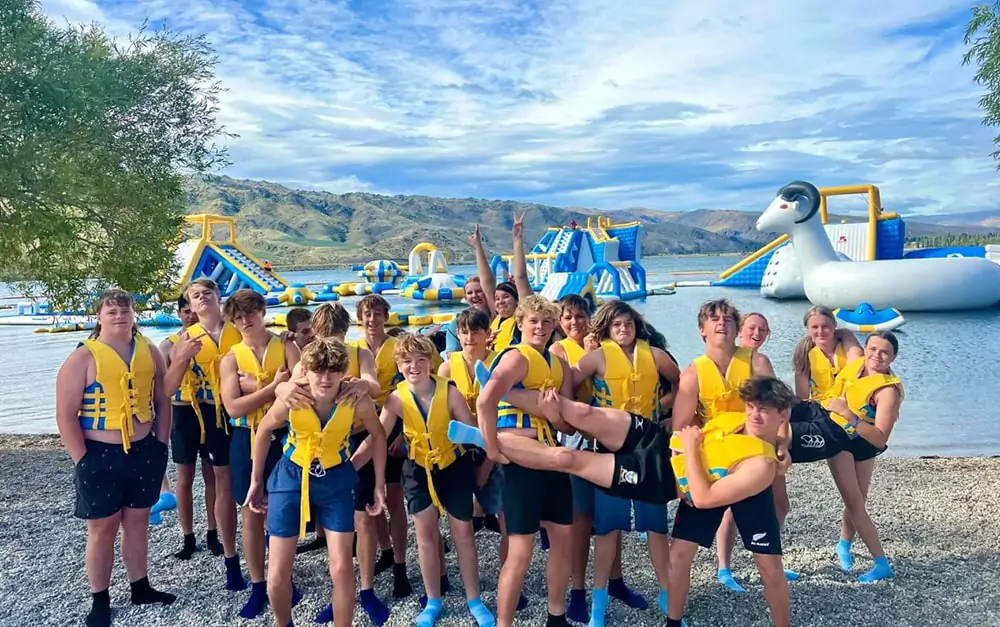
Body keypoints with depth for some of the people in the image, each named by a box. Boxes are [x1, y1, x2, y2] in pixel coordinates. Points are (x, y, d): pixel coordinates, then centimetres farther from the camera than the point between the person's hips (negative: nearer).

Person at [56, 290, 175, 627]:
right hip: (100, 455, -4)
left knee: (137, 522, 16)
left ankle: (141, 587, 30)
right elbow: (66, 415, -12)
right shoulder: (83, 357, -11)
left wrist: (161, 444, 5)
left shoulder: (149, 352, 3)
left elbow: (162, 401, 10)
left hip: (144, 451, 4)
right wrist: (83, 460, -13)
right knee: (102, 528, 7)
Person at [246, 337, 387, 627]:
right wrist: (256, 481, 5)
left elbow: (378, 435, -2)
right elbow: (264, 432, -2)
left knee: (341, 568, -3)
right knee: (277, 575, 3)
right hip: (291, 477, 0)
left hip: (336, 479, 0)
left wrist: (379, 484, 1)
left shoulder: (357, 402, -23)